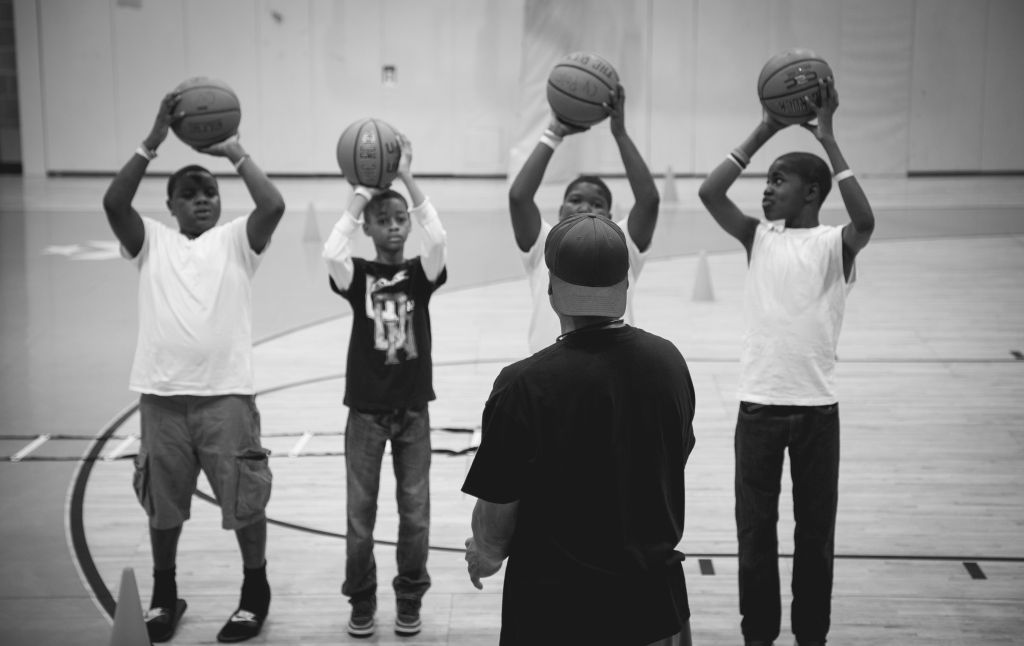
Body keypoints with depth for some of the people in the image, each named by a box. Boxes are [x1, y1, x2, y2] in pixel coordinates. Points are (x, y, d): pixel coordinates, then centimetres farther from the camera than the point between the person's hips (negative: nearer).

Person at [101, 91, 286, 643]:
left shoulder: (236, 239, 5)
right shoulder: (151, 241, 8)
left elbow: (273, 205, -13)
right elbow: (113, 203, -9)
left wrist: (235, 152, -7)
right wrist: (153, 142, -13)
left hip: (227, 393, -2)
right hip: (161, 394, 2)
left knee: (245, 501, 5)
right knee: (162, 506, 14)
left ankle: (255, 591, 25)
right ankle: (163, 595, 33)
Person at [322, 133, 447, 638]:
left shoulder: (420, 272, 0)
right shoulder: (357, 274, -2)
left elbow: (438, 240, -21)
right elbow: (331, 253, -24)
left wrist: (407, 179, -24)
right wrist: (361, 193, -21)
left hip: (413, 408, 1)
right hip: (366, 410, -1)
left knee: (415, 511, 7)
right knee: (360, 512, 7)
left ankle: (409, 600, 22)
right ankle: (361, 601, 21)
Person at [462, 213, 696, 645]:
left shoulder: (524, 386, -21)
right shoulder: (669, 362, -6)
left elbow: (496, 507, -14)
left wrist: (485, 553, 8)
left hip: (555, 608, -4)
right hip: (655, 595, 4)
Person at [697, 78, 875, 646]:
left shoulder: (834, 244, -1)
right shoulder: (758, 237, 7)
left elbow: (865, 222, -24)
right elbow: (709, 193, -7)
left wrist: (827, 139, -20)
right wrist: (764, 131, -6)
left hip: (817, 406, -2)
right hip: (758, 403, 2)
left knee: (815, 532, 9)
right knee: (755, 531, 9)